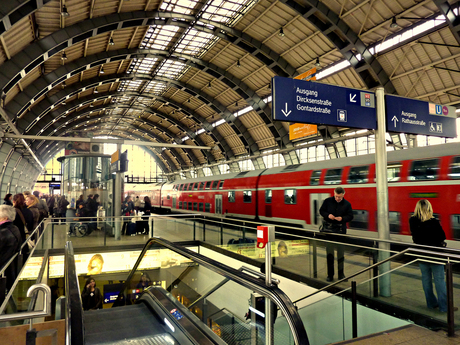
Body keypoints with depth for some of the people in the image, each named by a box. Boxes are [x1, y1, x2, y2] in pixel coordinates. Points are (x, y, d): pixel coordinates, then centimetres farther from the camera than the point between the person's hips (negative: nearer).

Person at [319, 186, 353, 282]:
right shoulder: (327, 201, -1)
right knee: (329, 252, 4)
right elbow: (321, 211, 7)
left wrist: (342, 218, -15)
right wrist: (328, 215, -13)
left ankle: (341, 273, 21)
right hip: (329, 228, 0)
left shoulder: (347, 204, 0)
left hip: (341, 229, 0)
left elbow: (350, 216, 4)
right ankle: (330, 275, 13)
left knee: (340, 252, 8)